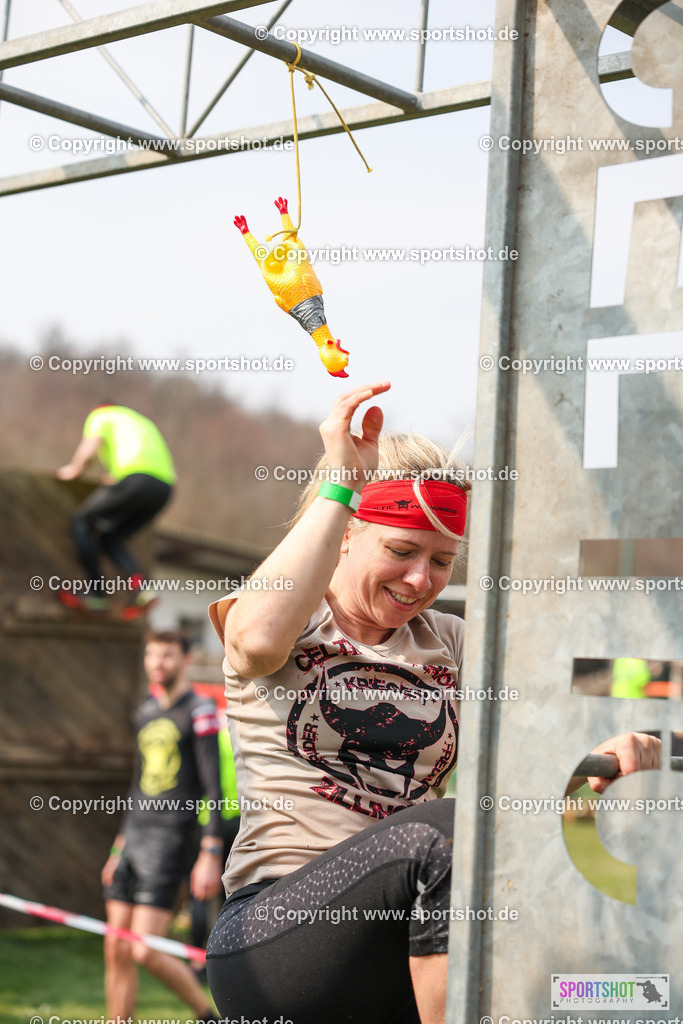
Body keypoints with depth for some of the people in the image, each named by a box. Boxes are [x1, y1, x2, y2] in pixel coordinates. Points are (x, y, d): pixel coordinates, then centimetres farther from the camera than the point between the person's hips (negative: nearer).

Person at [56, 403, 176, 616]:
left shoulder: (99, 416, 19)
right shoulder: (144, 422, 39)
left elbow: (88, 448, 1)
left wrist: (73, 469, 19)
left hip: (135, 481, -7)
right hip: (164, 488, 7)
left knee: (82, 522, 11)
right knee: (109, 539, 19)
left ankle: (97, 592, 3)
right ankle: (140, 586, -5)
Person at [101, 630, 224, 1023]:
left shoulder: (200, 711, -6)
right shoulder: (148, 712, 18)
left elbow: (214, 788, -11)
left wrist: (210, 855, -17)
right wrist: (120, 847, 23)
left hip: (171, 841, -8)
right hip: (136, 838, 8)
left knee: (145, 953, -12)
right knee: (117, 951, 3)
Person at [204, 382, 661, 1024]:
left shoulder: (449, 645, 20)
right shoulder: (292, 618, 4)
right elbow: (259, 638, -22)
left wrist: (605, 755, -15)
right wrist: (339, 483, -16)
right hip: (273, 935, -4)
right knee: (452, 827, -31)